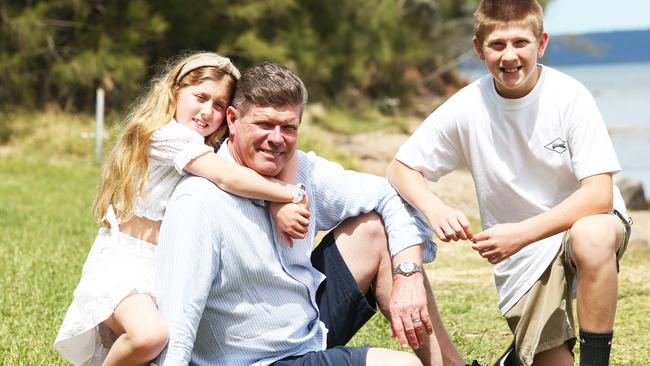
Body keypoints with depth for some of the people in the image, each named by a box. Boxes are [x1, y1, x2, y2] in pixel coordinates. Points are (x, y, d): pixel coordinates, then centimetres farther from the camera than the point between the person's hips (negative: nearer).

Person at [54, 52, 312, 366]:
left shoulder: (207, 150, 14)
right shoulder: (169, 135, -14)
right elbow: (228, 178, -26)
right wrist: (294, 195, -25)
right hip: (124, 264, -9)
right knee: (150, 336, -35)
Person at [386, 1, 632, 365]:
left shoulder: (570, 96, -17)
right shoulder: (466, 108, -10)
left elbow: (599, 195, -21)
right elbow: (400, 168, -1)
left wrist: (520, 233, -31)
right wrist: (436, 208, -23)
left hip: (587, 221, -2)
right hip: (523, 254, 2)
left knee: (591, 237, -38)